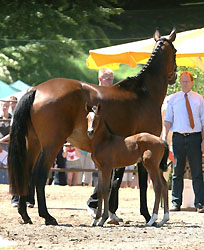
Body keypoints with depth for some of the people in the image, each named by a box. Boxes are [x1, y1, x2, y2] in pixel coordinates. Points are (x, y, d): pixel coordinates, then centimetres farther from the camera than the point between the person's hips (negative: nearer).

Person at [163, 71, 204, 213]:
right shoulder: (173, 99, 9)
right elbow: (168, 120, 9)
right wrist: (164, 137, -4)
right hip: (178, 137, 1)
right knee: (178, 171, 3)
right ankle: (176, 203, 8)